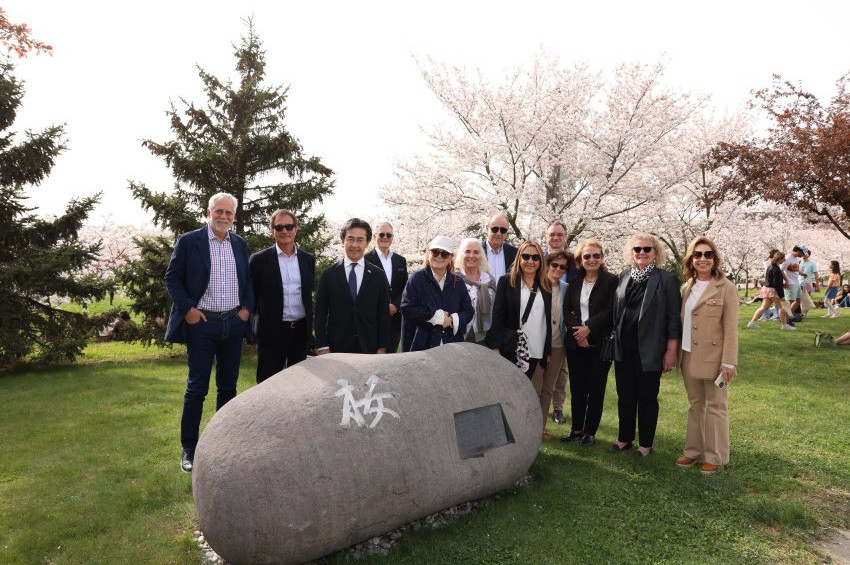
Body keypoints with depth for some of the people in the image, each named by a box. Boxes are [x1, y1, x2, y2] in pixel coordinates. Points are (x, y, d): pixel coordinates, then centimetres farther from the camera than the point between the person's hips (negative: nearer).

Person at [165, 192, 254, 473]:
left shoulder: (240, 244, 9)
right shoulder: (189, 241, -3)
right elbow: (172, 278, -1)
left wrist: (247, 307, 3)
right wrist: (187, 308, -10)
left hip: (234, 323, 4)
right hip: (202, 324, -4)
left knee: (228, 386, 11)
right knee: (197, 387, 1)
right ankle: (189, 449, 12)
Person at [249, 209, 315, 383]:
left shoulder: (308, 259, 8)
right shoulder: (259, 260, -3)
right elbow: (251, 296, 1)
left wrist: (309, 327, 12)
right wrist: (249, 330, -2)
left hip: (301, 331, 4)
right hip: (272, 332, -3)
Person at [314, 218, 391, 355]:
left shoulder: (378, 275, 4)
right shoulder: (329, 274, 3)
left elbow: (384, 314, 4)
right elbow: (320, 312, 3)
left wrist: (382, 348, 0)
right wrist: (322, 347, -4)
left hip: (368, 348, 1)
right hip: (337, 348, 0)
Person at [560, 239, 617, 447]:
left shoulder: (611, 281, -3)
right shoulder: (575, 282, 10)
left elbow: (611, 311, -10)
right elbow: (567, 310, 5)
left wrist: (589, 328, -16)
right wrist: (577, 331, -10)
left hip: (600, 342, -4)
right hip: (575, 343, 4)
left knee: (595, 388, 4)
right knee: (577, 387, 7)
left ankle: (590, 431, 14)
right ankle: (576, 429, 20)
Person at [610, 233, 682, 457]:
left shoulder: (666, 279, -5)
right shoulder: (624, 276, 8)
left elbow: (674, 318, -7)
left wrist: (671, 351, -10)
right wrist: (614, 341, 8)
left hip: (649, 350, -4)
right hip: (623, 348, 4)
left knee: (647, 398, 7)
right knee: (625, 396, 13)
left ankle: (645, 444, 21)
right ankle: (624, 438, 27)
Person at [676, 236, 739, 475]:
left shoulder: (726, 288, -9)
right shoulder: (687, 287, 9)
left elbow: (730, 328, -11)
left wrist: (728, 362, -15)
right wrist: (677, 353, 7)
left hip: (713, 357, -6)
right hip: (689, 357, 6)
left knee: (715, 406, 6)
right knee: (695, 405, 15)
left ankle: (714, 456, 18)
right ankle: (693, 451, 25)